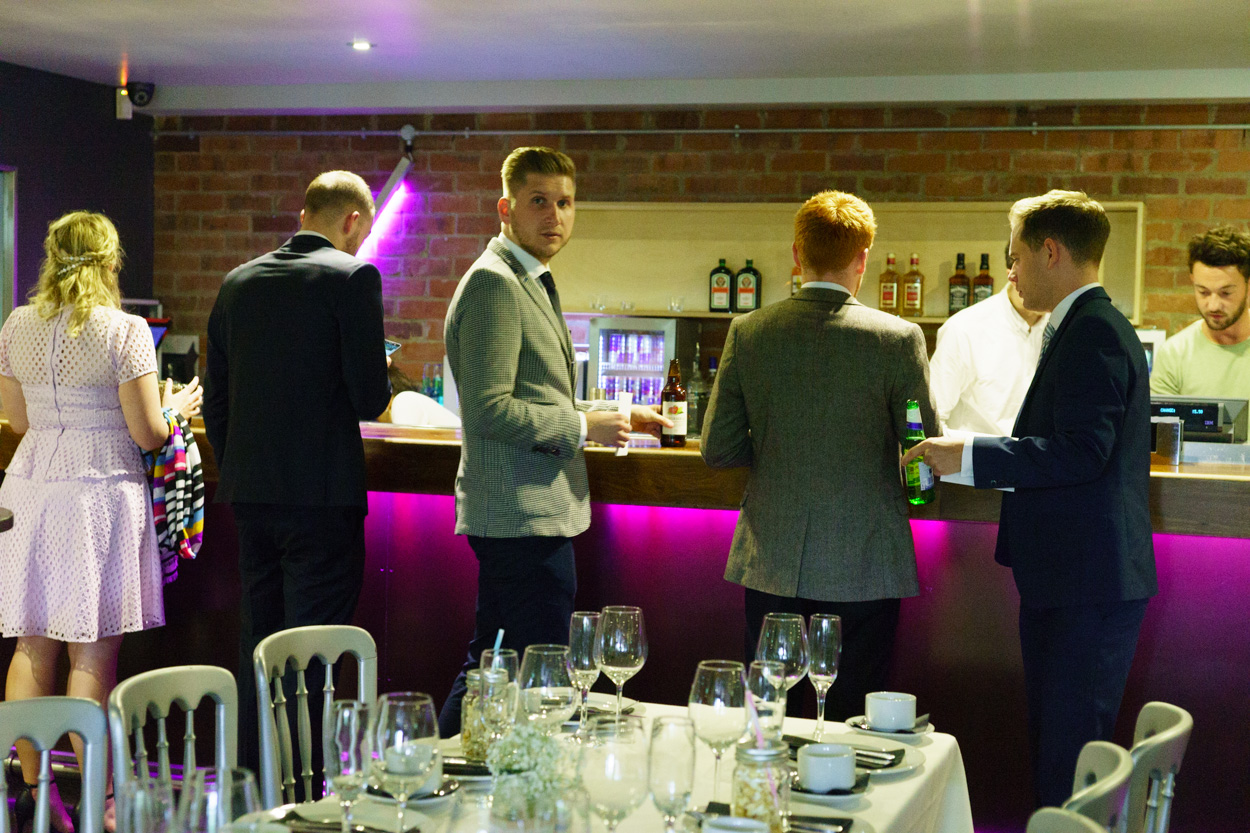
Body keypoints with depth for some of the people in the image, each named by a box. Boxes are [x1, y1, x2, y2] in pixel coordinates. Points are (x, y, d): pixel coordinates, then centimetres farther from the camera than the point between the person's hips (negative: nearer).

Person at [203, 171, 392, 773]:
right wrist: (378, 390, 10)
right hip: (321, 493, -6)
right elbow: (369, 398, -13)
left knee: (257, 650, 15)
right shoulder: (353, 277, -7)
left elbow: (215, 400, 13)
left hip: (250, 495, 6)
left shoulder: (238, 282, 11)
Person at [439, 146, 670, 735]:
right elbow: (489, 411, -22)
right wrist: (582, 428, -14)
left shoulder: (530, 283, 20)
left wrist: (617, 418, 17)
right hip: (524, 516, -11)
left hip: (523, 514, 11)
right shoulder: (494, 284, -14)